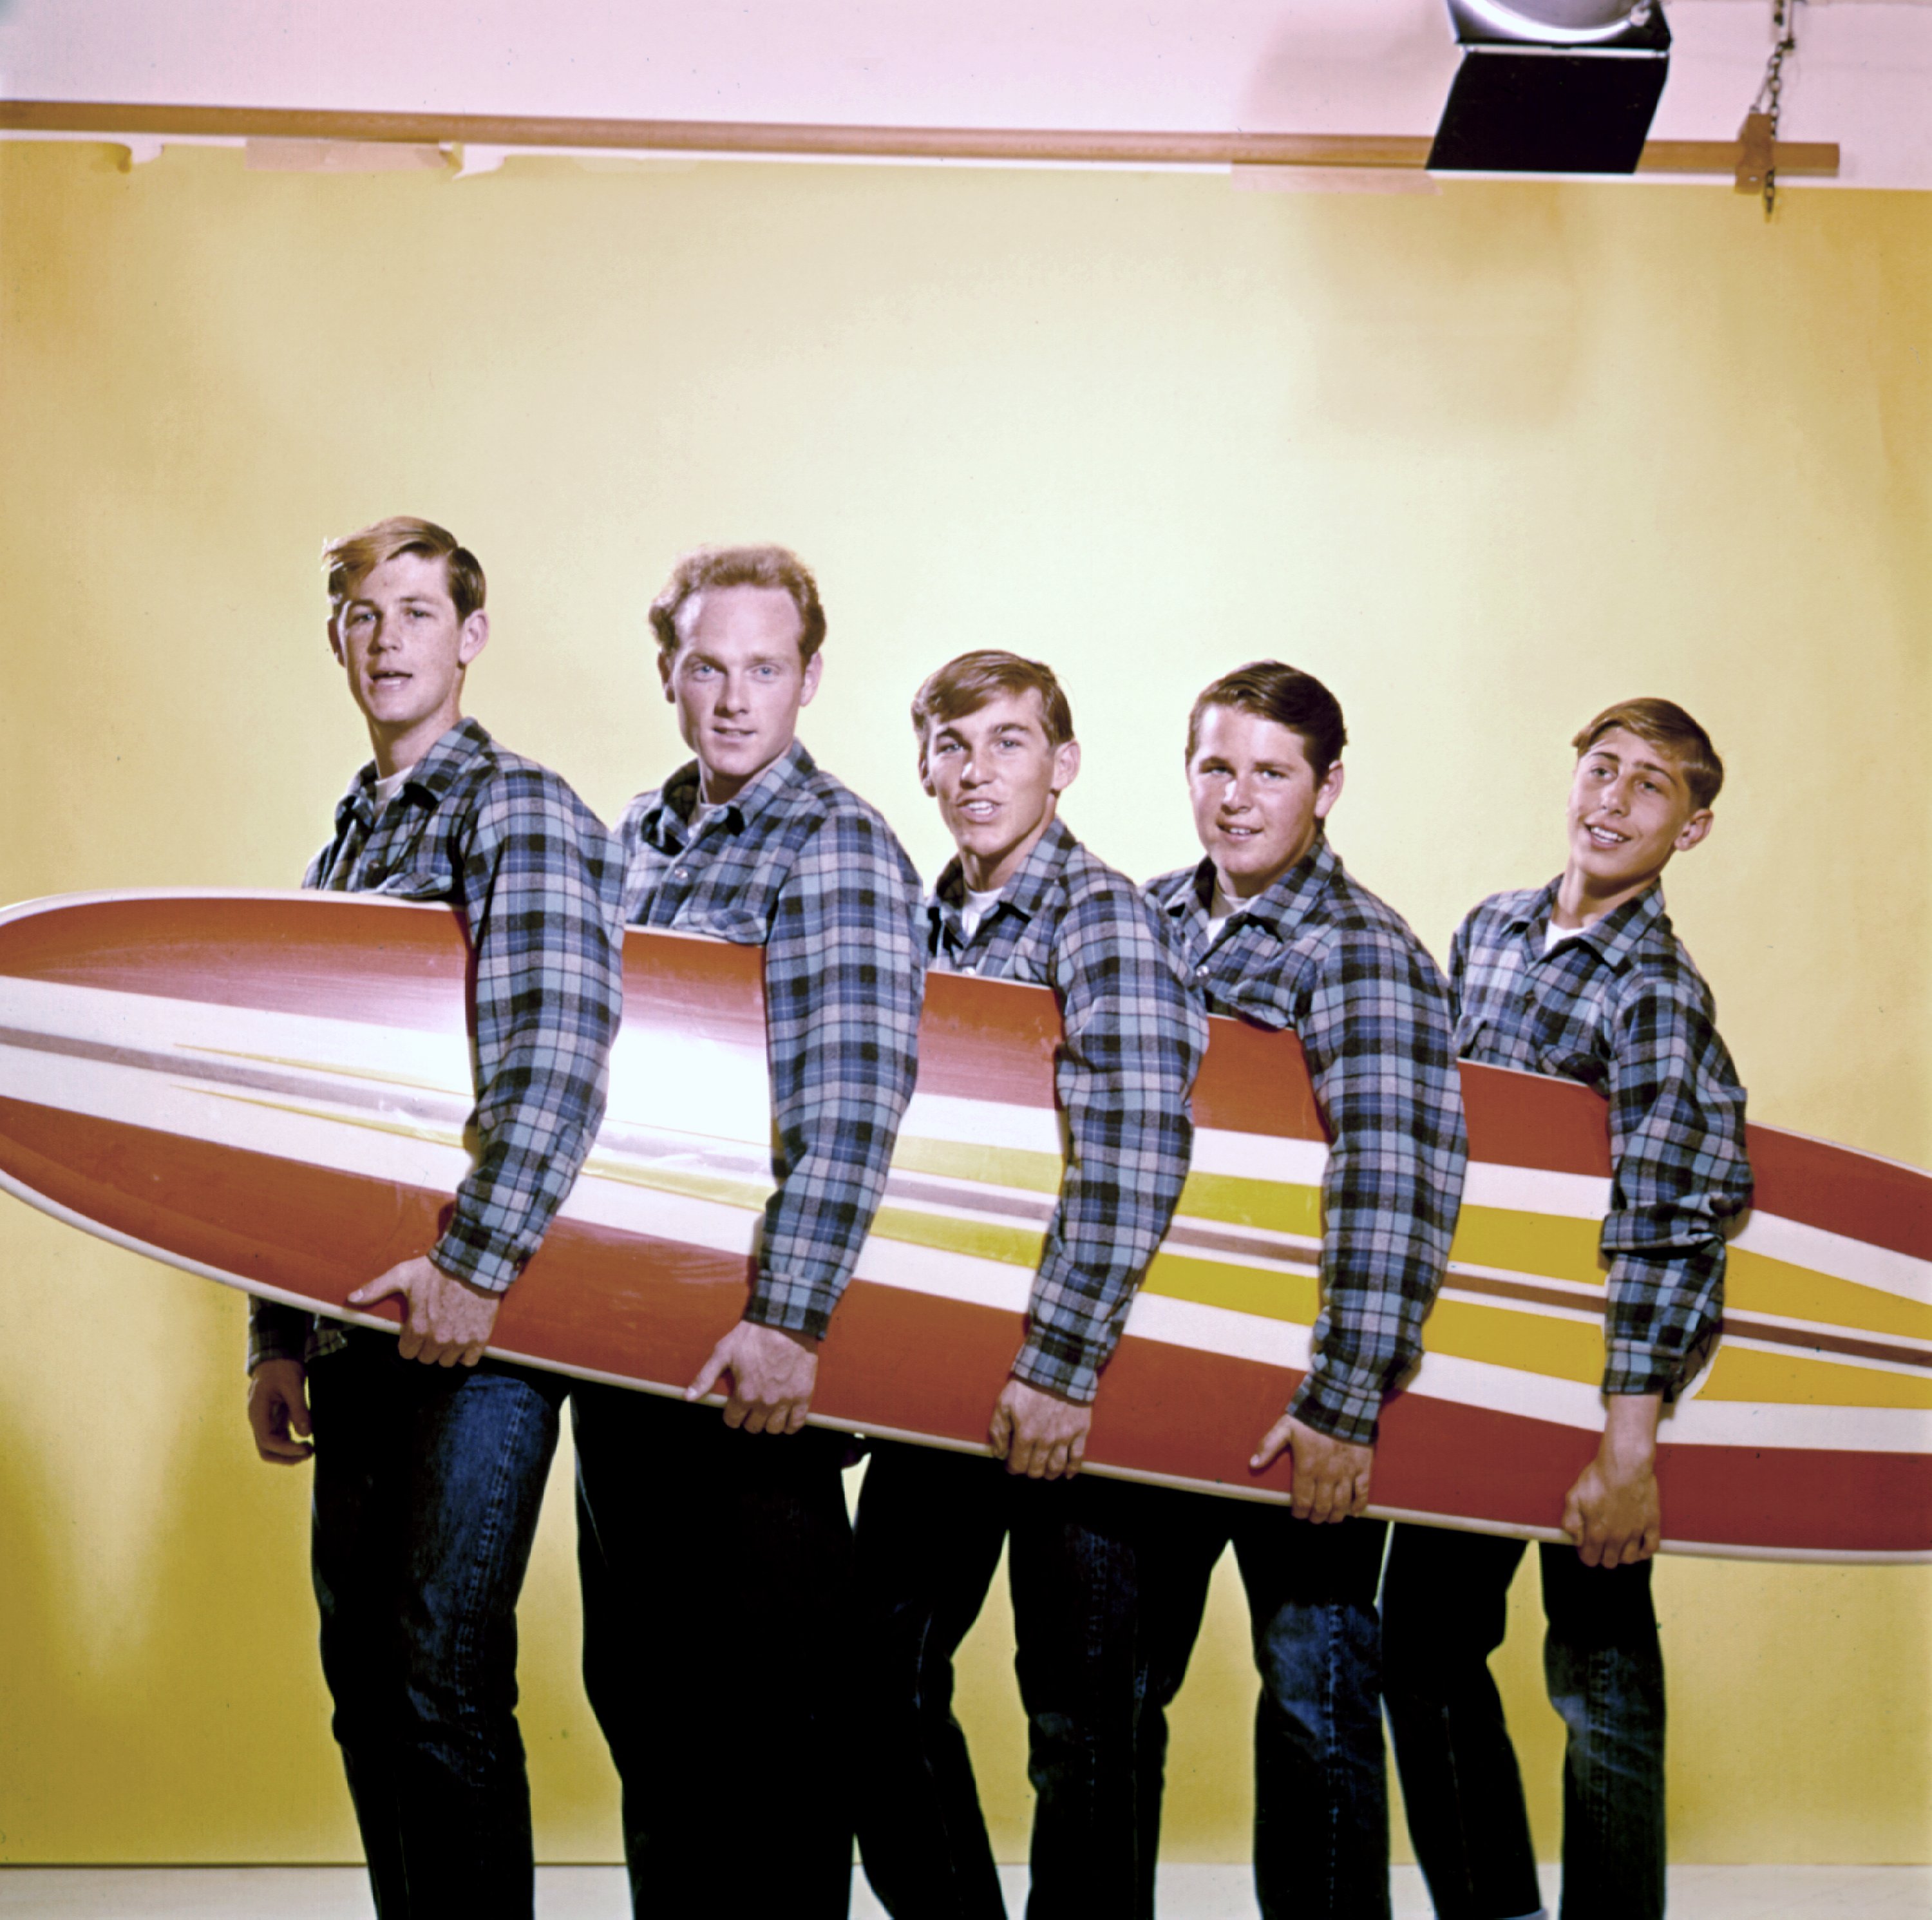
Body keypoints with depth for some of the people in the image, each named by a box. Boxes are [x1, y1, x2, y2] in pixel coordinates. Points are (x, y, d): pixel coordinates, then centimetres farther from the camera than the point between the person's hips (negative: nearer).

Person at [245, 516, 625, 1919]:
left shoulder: (520, 810, -5)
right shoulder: (344, 847, 20)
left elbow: (560, 1051, -20)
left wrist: (474, 1264, -27)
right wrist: (281, 1335, 17)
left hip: (481, 1319, -8)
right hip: (360, 1321, 8)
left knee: (445, 1681, -7)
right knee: (364, 1678, 13)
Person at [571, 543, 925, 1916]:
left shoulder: (838, 851, -11)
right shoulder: (638, 837, 13)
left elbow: (852, 1102, -23)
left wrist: (789, 1322, -31)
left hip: (751, 1345, -8)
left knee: (770, 1694, 2)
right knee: (637, 1677, 18)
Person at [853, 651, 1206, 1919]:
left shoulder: (1104, 920, -10)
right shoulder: (924, 929, 12)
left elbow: (1139, 1160, -21)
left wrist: (1062, 1367, -24)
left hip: (1072, 1381, -7)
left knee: (1080, 1719, 3)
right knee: (878, 1678, 12)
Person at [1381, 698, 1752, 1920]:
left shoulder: (1657, 996, -16)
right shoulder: (1490, 931, 6)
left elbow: (1674, 1222, -24)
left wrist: (1627, 1449, -31)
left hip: (1600, 1358, -6)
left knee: (1598, 1660, 3)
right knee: (1425, 1633, 10)